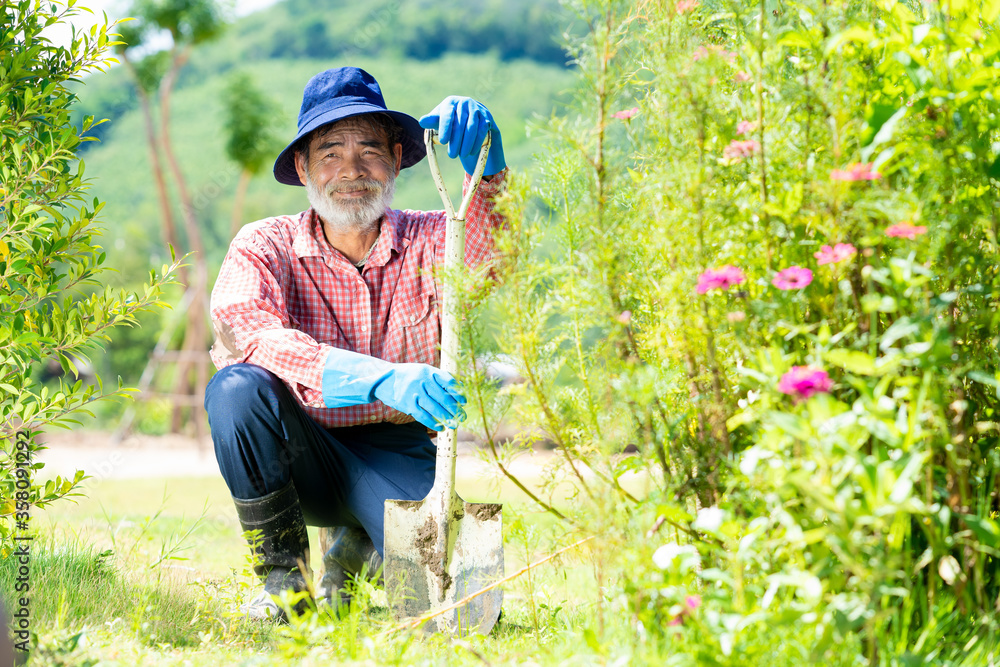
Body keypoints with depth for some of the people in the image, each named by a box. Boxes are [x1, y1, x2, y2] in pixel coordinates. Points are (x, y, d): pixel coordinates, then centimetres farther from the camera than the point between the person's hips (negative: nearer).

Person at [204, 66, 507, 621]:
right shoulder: (265, 247, -7)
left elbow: (486, 259, -28)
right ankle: (281, 572, -9)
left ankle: (355, 550, 13)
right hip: (301, 457, -1)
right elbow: (242, 330, -29)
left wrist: (486, 166, -50)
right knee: (237, 387, -31)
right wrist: (380, 379, -43)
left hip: (393, 455, 1)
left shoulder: (427, 243, -4)